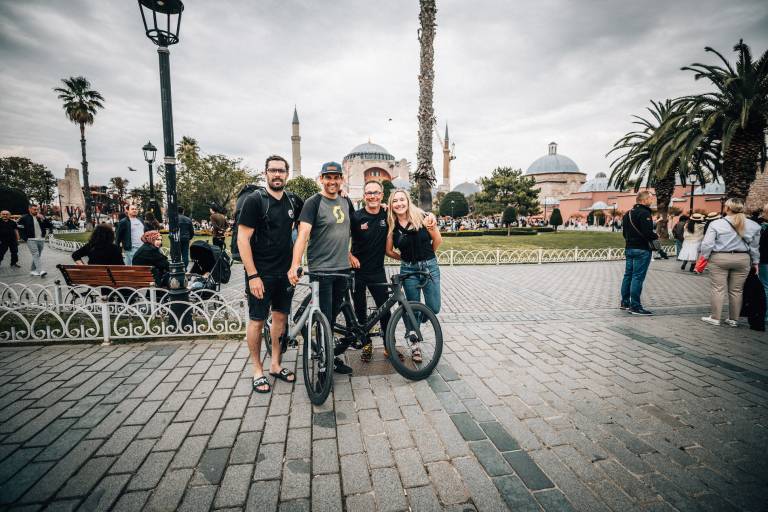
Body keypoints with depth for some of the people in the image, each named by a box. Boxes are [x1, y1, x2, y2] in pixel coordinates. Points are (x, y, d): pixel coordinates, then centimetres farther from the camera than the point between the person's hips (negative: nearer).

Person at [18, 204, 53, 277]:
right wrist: (24, 237, 0)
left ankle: (33, 270, 20)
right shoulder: (24, 218, -1)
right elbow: (19, 227, 4)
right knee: (36, 255, -14)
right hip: (31, 240, -4)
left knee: (38, 255, 10)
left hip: (41, 239, 4)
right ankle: (40, 271, -22)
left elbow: (50, 226, 2)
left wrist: (43, 219, -12)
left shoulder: (41, 217, 8)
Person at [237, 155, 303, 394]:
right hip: (261, 273, -5)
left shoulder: (293, 201, 5)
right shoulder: (254, 200, -10)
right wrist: (253, 276, -18)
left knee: (281, 316, 13)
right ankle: (257, 370, 19)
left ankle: (275, 364, 28)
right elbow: (242, 239, -13)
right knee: (257, 321, 4)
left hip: (285, 271, 5)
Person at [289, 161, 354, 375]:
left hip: (343, 268, 6)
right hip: (321, 268, -6)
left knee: (335, 313, 15)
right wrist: (295, 265, -31)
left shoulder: (346, 202, 10)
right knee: (325, 317, -1)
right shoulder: (313, 202, -9)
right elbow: (303, 233, -21)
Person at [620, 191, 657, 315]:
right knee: (638, 277, -6)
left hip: (629, 248, 9)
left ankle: (625, 302, 21)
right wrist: (656, 236, -4)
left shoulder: (628, 213, 15)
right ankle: (635, 306, -4)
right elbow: (647, 233, -22)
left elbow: (624, 232, 18)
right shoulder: (644, 213, -14)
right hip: (641, 249, -9)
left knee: (628, 275, 14)